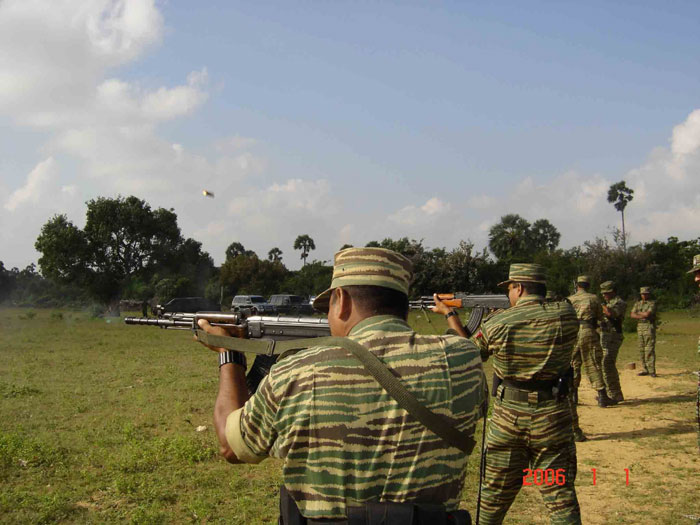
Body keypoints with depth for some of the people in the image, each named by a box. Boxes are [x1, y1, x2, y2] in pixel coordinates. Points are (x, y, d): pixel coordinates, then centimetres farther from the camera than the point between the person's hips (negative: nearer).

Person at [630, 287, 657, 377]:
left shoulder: (652, 303, -1)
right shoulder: (637, 304, 16)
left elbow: (647, 314, -15)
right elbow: (632, 314, 4)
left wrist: (638, 313, 0)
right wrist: (642, 316, -10)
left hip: (649, 327, -6)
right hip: (640, 327, 6)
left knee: (649, 350, -10)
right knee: (641, 350, 6)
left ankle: (652, 371, -10)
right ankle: (645, 370, 12)